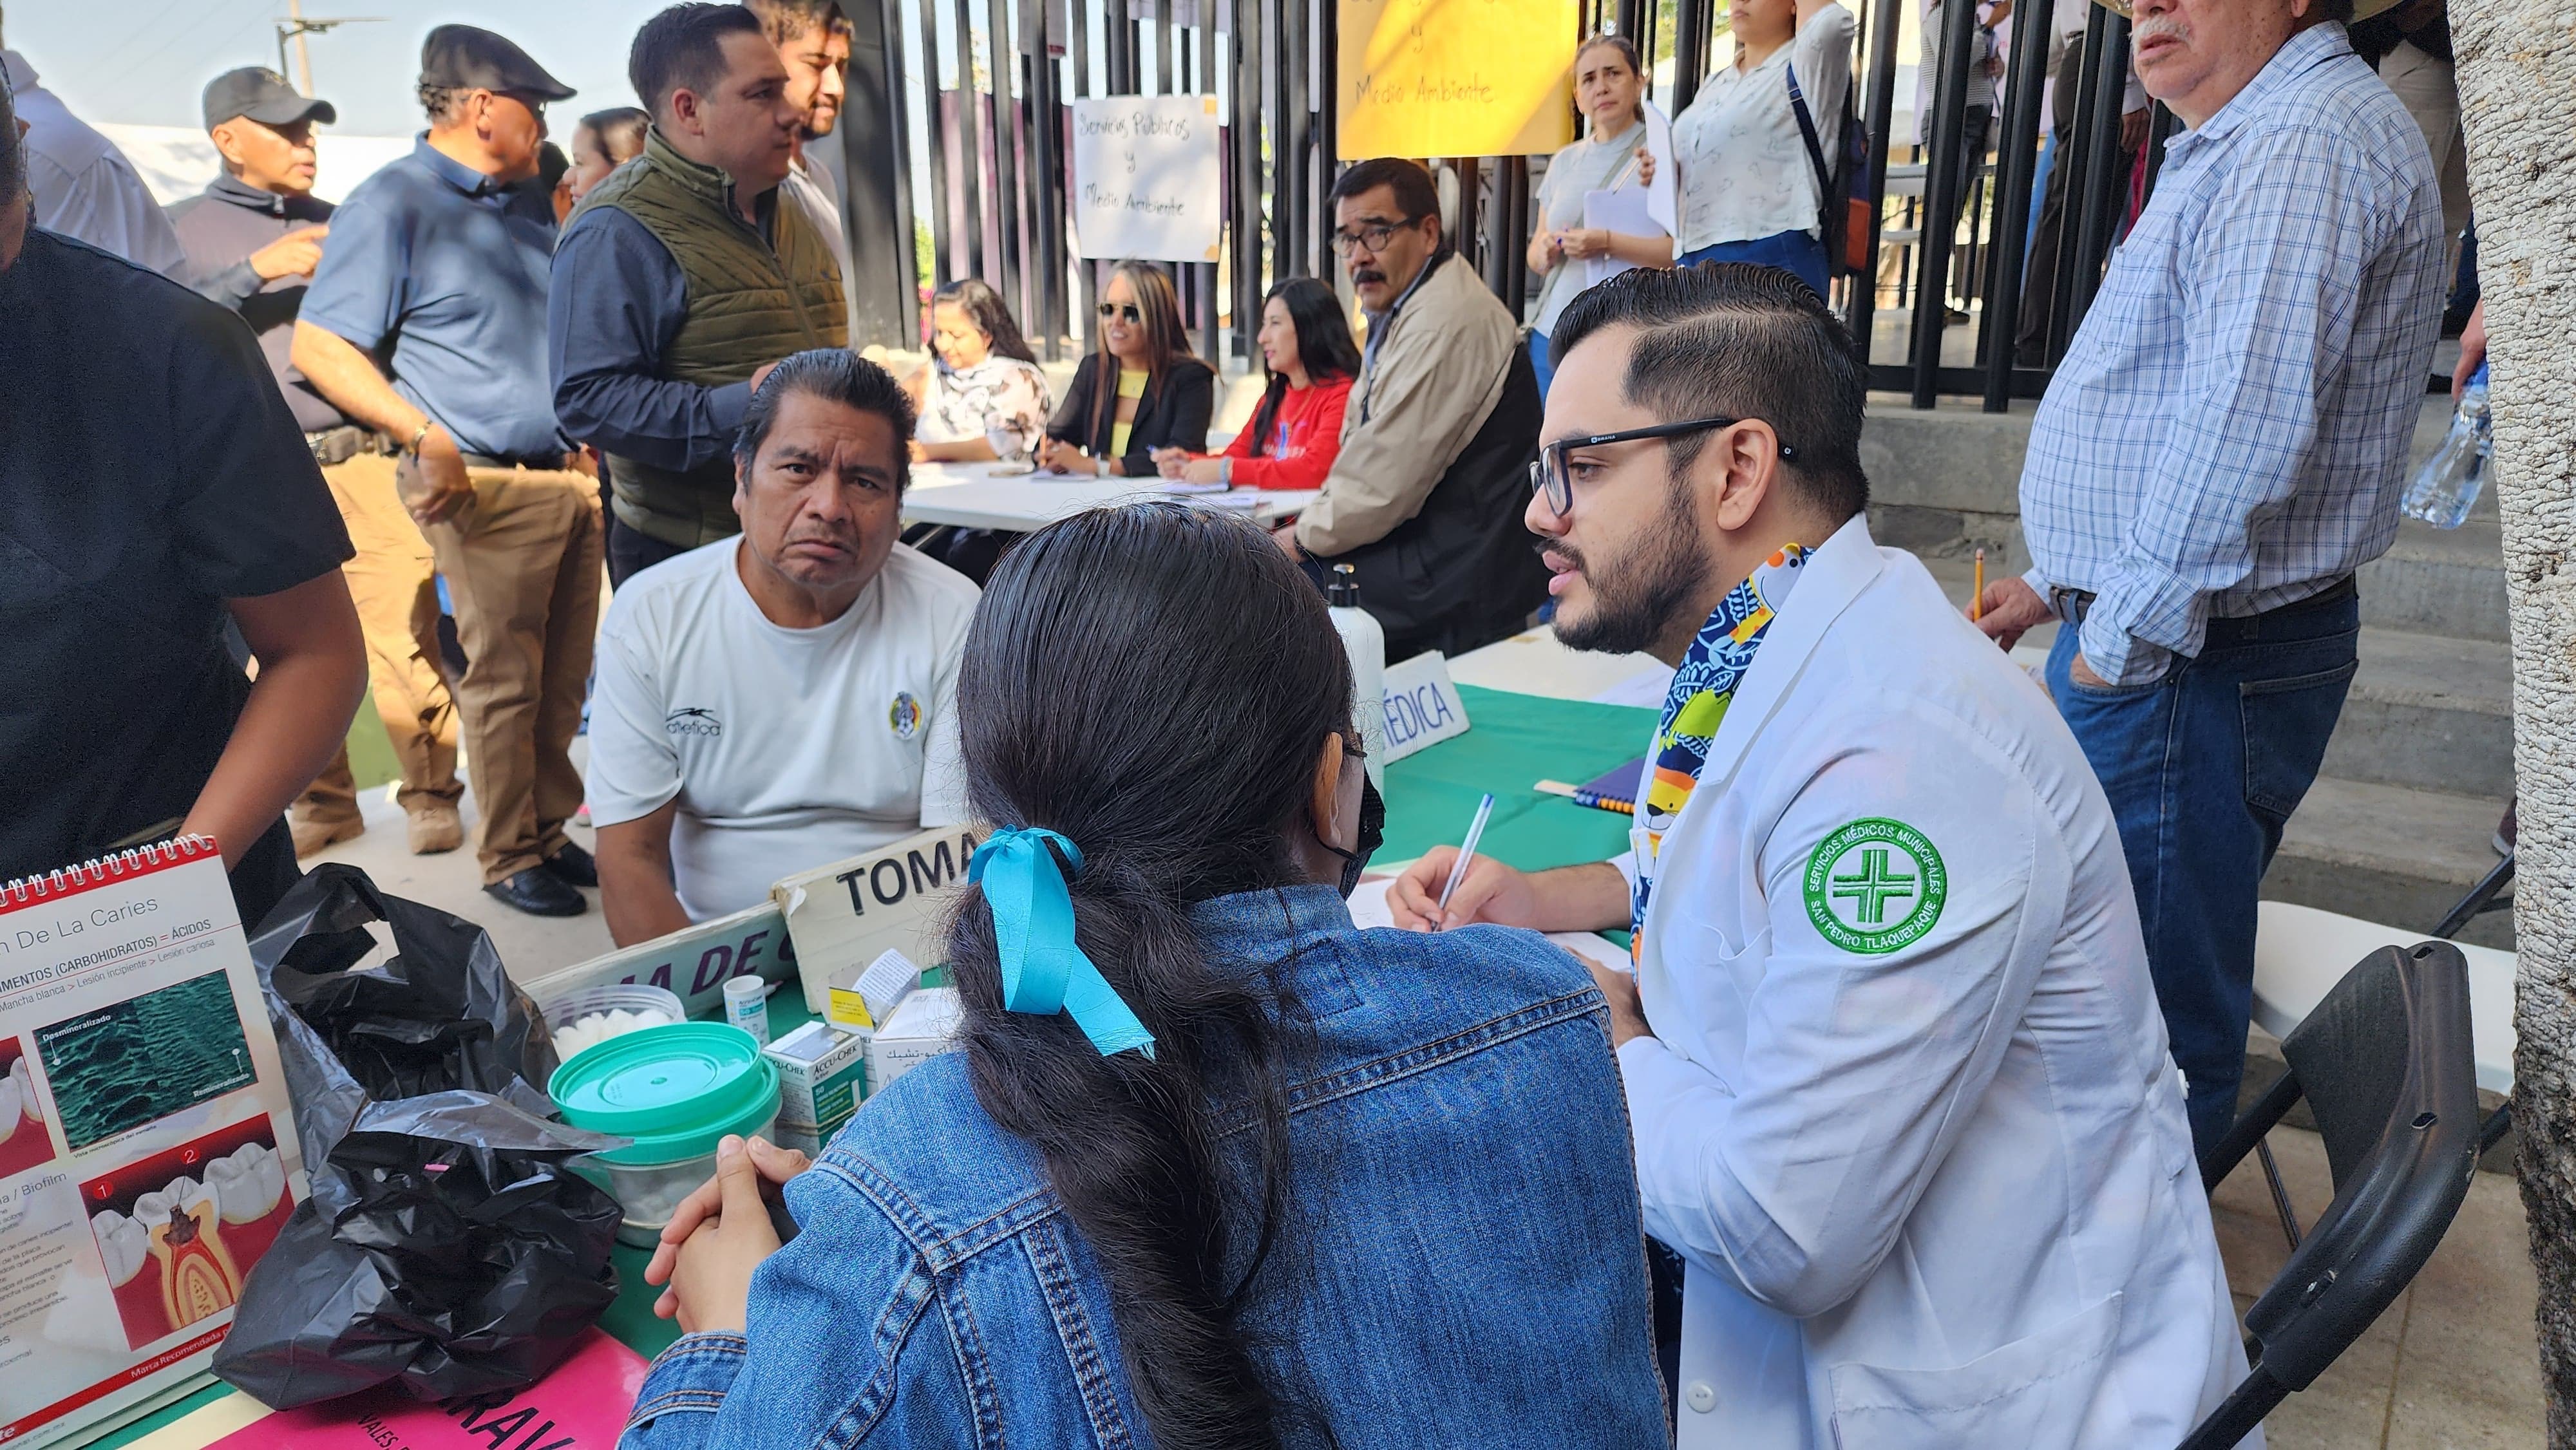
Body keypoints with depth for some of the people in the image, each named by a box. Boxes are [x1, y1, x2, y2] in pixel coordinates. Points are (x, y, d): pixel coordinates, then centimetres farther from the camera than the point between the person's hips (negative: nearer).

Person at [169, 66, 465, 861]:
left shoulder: (338, 225, 17)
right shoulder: (183, 226, 10)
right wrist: (258, 271, -12)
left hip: (368, 464, 1)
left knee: (404, 641, -6)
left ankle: (430, 791, 4)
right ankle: (322, 799, 16)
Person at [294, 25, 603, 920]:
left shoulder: (530, 206, 18)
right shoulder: (393, 204, -5)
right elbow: (318, 348, -9)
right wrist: (424, 434, -19)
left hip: (571, 473, 7)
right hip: (488, 485, -7)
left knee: (563, 677, 11)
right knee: (504, 679, -2)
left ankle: (549, 829, 24)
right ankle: (509, 859, 9)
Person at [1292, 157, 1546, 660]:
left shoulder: (1443, 324, -20)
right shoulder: (1404, 310, 16)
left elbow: (1385, 483, -21)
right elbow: (1365, 450, 16)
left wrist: (1304, 538, -6)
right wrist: (1313, 521, 3)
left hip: (1458, 578, -10)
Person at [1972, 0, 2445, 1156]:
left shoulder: (2304, 146, -16)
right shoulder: (2247, 148, 21)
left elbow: (2246, 418, -27)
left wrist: (2124, 633, -21)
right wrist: (2058, 584, 23)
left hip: (2190, 659, -11)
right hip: (2141, 629, 11)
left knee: (2156, 1000, 0)